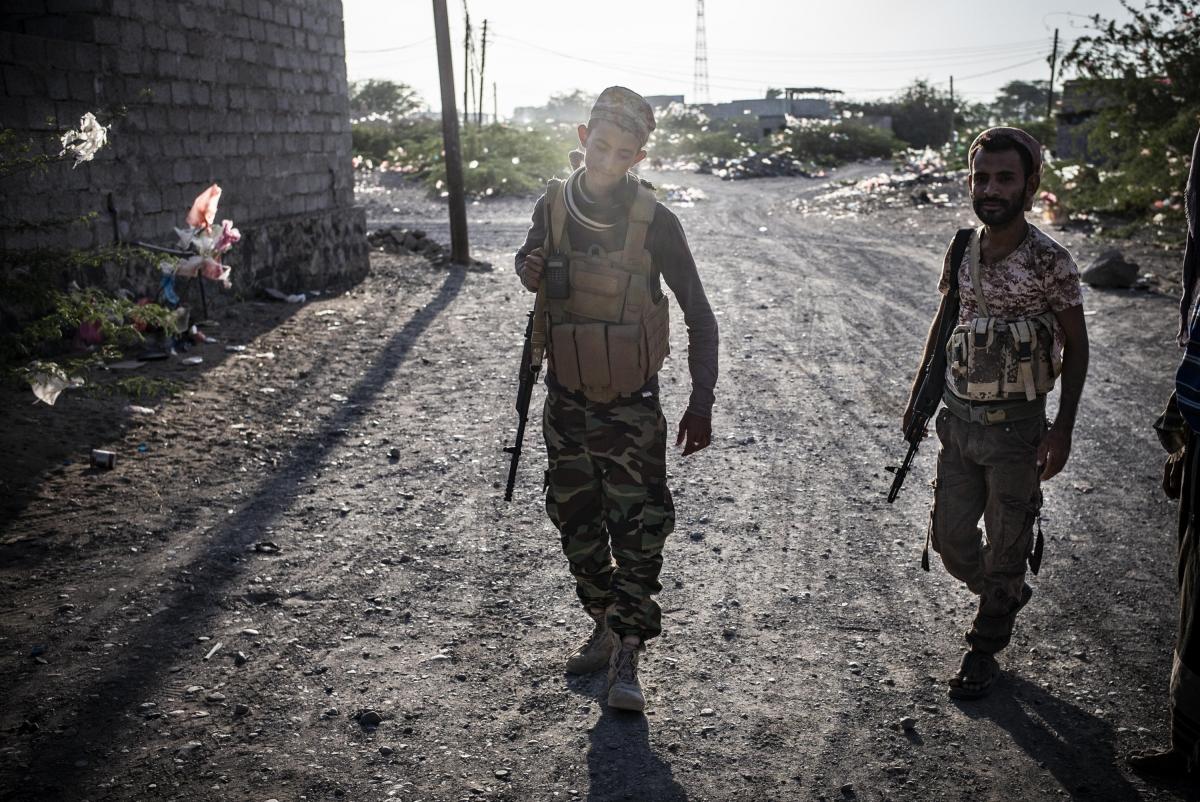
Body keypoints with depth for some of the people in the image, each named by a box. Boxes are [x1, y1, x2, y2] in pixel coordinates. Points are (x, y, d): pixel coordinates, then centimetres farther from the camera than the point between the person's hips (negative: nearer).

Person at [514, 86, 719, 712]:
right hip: (566, 401, 4)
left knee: (637, 530, -5)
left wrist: (701, 403, -13)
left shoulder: (654, 222, -14)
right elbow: (528, 259, 18)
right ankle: (605, 630, 34)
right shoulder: (552, 206, -3)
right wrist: (529, 271, -8)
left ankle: (626, 659, 8)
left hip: (631, 406, -4)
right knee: (577, 525, 14)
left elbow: (699, 316, -8)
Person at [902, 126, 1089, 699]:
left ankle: (985, 649, 28)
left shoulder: (1050, 261, -13)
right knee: (950, 539, 12)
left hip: (1016, 428, -5)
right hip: (958, 420, 5)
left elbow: (1075, 347, -5)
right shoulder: (962, 250, 0)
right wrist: (918, 393, 13)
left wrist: (1063, 429, -10)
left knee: (1006, 546, 8)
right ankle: (1008, 594, 43)